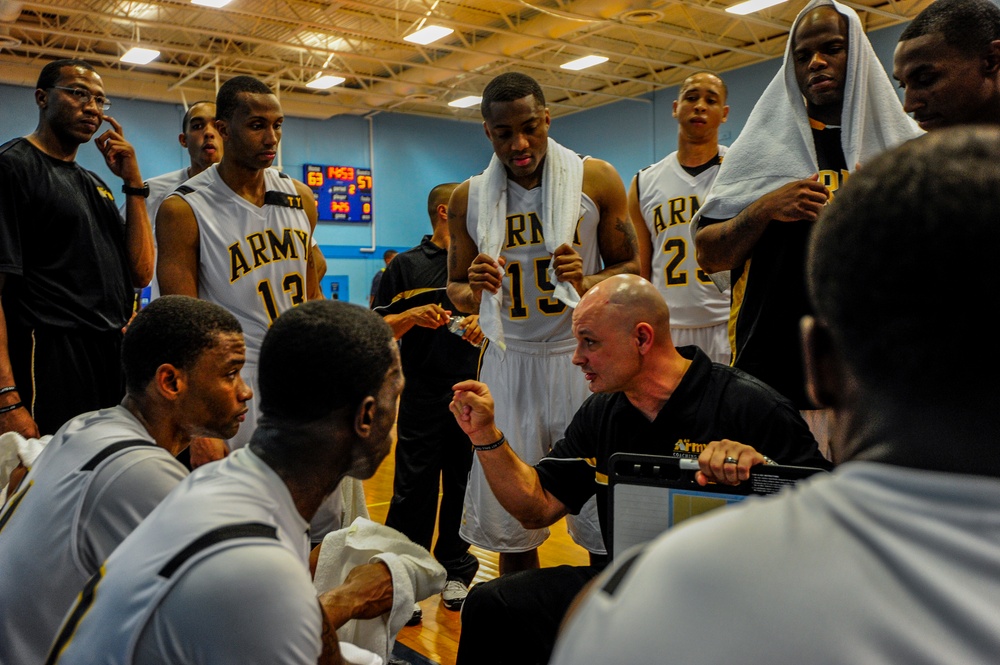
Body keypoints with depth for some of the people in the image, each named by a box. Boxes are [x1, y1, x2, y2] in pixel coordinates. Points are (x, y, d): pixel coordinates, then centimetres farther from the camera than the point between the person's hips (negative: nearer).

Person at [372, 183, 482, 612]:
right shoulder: (406, 266, 3)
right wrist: (412, 315, -17)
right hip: (422, 396, -3)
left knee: (464, 488, 10)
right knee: (413, 490, 2)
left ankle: (455, 570, 25)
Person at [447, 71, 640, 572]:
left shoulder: (596, 180, -1)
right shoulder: (468, 199, 5)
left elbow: (631, 269, 4)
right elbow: (455, 290, 14)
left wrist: (587, 284, -17)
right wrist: (474, 291, -10)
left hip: (584, 356, -2)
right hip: (509, 361, 2)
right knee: (509, 526, 8)